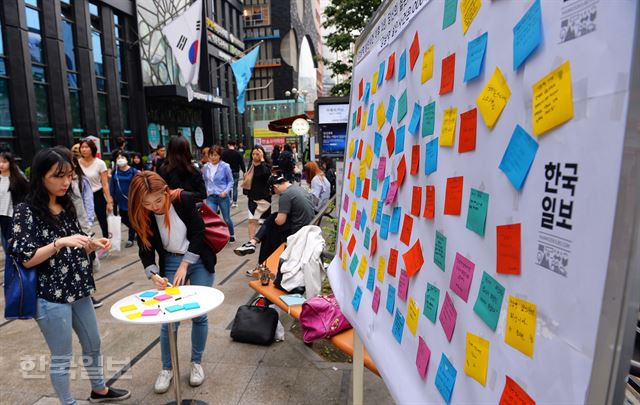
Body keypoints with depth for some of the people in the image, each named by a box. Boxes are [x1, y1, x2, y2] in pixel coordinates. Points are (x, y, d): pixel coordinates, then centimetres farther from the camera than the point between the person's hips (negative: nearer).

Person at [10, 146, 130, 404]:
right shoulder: (26, 211, -13)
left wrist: (93, 245, -7)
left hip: (78, 291, 7)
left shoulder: (67, 206, 6)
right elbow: (24, 259, -16)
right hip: (51, 296, -7)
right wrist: (59, 243, -27)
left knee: (93, 344, 21)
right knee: (62, 357, 8)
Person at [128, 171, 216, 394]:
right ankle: (167, 368, 23)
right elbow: (146, 249, -8)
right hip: (170, 263, 2)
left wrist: (184, 265, -18)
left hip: (198, 260, -2)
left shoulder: (184, 200, -21)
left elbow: (198, 233, -16)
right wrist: (154, 275, -24)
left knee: (199, 315, 4)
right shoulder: (142, 215, -12)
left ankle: (196, 363, 25)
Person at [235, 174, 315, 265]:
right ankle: (253, 242, 10)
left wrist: (275, 219, 5)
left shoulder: (286, 195, -18)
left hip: (297, 231, -9)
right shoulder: (299, 188, 9)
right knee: (272, 218, 14)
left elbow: (280, 221, -19)